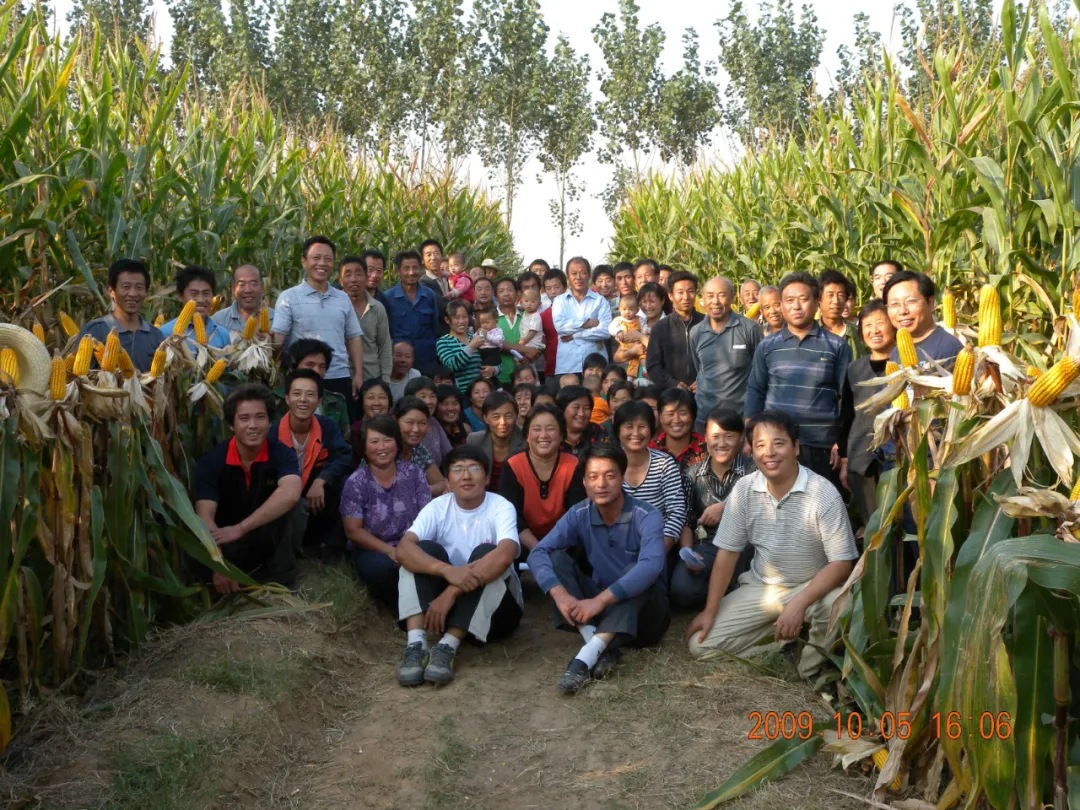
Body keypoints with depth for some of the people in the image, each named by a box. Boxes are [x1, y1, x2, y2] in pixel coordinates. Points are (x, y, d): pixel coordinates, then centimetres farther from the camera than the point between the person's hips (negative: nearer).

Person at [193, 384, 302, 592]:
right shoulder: (211, 461, -16)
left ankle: (280, 572, -16)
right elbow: (204, 516, -28)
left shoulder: (281, 453, -16)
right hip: (230, 543, 0)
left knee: (283, 504, -28)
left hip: (272, 538, 1)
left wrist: (240, 528, -45)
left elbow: (290, 494, -37)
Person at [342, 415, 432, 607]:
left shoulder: (414, 473, 2)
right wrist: (391, 551, -20)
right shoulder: (355, 482, -5)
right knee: (382, 567, -36)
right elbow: (353, 531, -7)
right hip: (372, 551, -1)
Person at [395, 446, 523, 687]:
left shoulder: (500, 507, -12)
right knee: (425, 549, -20)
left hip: (495, 606, -2)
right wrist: (447, 570, -41)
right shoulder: (438, 507, -6)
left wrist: (451, 593, -37)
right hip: (443, 601, 2)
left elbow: (505, 555, -33)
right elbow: (403, 549, -23)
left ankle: (448, 646, -35)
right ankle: (415, 644, -34)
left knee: (484, 554, -29)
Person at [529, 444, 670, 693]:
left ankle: (588, 655, -44)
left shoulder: (646, 516, -20)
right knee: (557, 557, -16)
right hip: (597, 607, 4)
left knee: (634, 571, -34)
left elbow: (651, 566, -38)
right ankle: (599, 646, -30)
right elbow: (538, 553, -17)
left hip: (642, 610, -4)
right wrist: (560, 594, -36)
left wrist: (600, 600, -46)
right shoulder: (579, 515, -8)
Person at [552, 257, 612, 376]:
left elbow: (606, 330, -5)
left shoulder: (600, 300, 8)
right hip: (566, 366, 1)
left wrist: (574, 335, -5)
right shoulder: (559, 300, 12)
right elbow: (559, 325, -7)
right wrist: (589, 322, -6)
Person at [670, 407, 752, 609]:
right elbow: (686, 521, 4)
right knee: (681, 590, -24)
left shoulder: (752, 469, -6)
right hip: (705, 544, 2)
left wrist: (726, 508, -21)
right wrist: (687, 552, -12)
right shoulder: (694, 473, 4)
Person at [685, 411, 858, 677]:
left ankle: (814, 667, -6)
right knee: (701, 644, -9)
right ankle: (782, 627, 11)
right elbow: (727, 553, -2)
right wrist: (710, 611, -4)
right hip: (760, 588, 4)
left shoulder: (823, 494, -20)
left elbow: (842, 563, -19)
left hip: (812, 586, -3)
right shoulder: (744, 489, -9)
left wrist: (798, 604, -31)